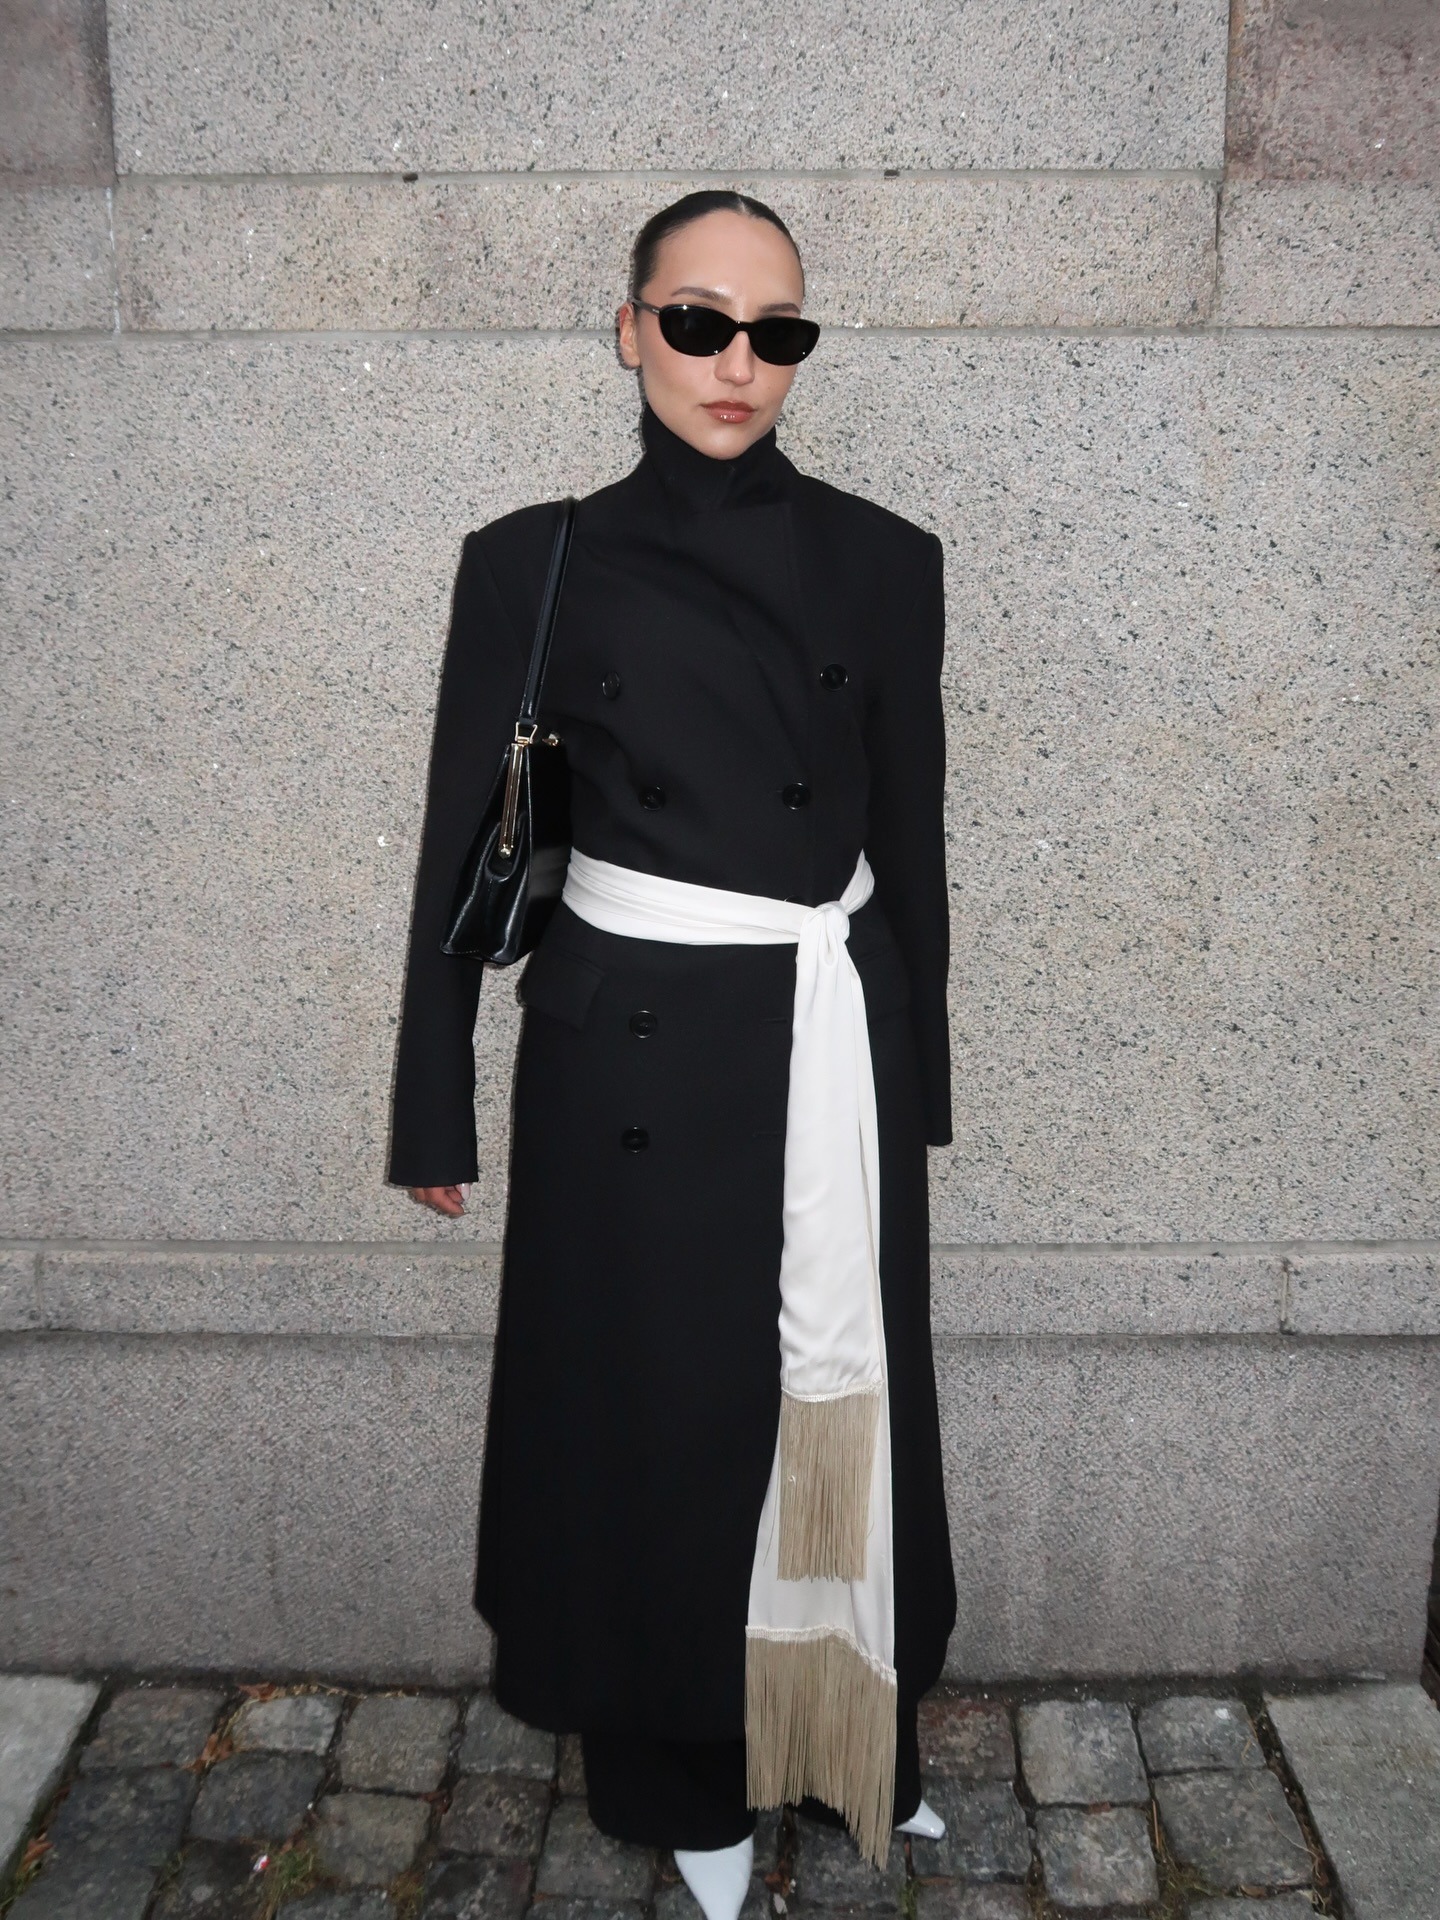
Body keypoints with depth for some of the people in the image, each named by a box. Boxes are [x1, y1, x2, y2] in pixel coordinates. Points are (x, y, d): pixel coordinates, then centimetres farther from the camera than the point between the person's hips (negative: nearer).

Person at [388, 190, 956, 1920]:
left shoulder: (881, 562, 3)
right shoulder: (536, 563, -3)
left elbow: (910, 843, 8)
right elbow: (463, 848, 0)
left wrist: (914, 1085, 10)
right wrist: (436, 1113, 1)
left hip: (836, 1051, 2)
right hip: (635, 1058, -2)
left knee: (842, 1404, 14)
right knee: (659, 1410, 11)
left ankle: (852, 1740, 40)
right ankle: (681, 1767, 36)